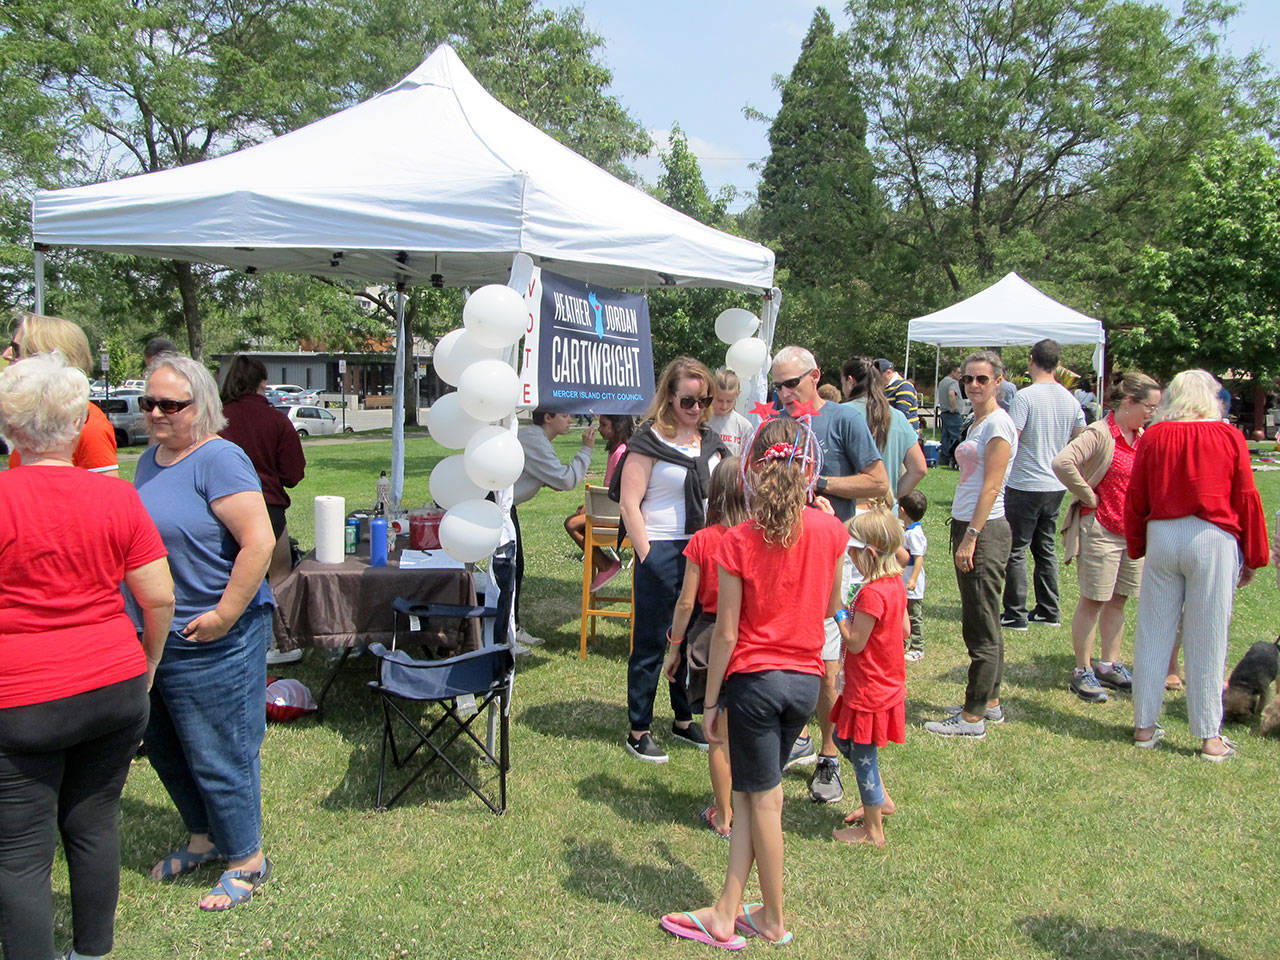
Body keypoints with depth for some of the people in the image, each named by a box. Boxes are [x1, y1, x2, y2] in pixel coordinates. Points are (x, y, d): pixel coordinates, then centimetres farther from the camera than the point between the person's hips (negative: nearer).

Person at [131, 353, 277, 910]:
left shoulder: (218, 459, -17)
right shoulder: (150, 460, 10)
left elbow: (259, 541, -26)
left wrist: (224, 616, -24)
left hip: (210, 642, -9)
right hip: (150, 636, 9)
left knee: (218, 754, 3)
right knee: (164, 748, 21)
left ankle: (246, 860, 23)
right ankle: (203, 837, 41)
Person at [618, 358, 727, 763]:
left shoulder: (710, 440, 12)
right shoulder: (649, 441, -7)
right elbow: (629, 504, -11)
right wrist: (646, 555, -14)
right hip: (662, 552, -6)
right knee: (651, 643, 2)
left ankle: (685, 720, 30)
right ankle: (639, 730, 14)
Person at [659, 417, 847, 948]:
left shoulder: (739, 542, -15)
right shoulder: (830, 531, -5)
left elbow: (726, 634, -12)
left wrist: (711, 700, 0)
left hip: (755, 679, -4)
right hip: (807, 679, 4)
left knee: (763, 799, 10)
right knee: (752, 792, 15)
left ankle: (774, 920, 25)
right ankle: (726, 912, 19)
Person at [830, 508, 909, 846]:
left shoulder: (872, 593, -27)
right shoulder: (895, 583, 2)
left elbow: (855, 642, -23)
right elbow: (905, 630, 11)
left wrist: (840, 612, -12)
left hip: (869, 690, -10)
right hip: (888, 684, 10)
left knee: (863, 755, 5)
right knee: (844, 739, 25)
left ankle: (873, 831, 20)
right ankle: (881, 800, 36)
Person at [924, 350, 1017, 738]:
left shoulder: (998, 423, -12)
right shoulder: (977, 422, 16)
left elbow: (990, 487, -18)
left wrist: (971, 537, -20)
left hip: (984, 530, -10)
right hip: (967, 527, 10)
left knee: (981, 625, -4)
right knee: (981, 622, 16)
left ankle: (973, 717, 3)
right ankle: (990, 702, 26)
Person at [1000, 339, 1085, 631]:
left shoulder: (1026, 396, -15)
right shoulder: (1070, 399, 6)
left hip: (1025, 485, -7)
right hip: (1057, 486, 7)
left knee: (1016, 550, 1)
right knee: (1046, 548, 16)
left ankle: (1016, 615, 3)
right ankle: (1049, 611, 21)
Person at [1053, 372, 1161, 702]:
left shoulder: (1143, 438, 9)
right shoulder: (1099, 433, -15)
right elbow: (1062, 463, -30)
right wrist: (1088, 496, -20)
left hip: (1134, 532, 7)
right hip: (1100, 529, -7)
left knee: (1118, 600, 14)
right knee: (1093, 601, 0)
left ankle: (1109, 665, 26)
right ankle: (1082, 672, 9)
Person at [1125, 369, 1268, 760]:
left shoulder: (1153, 437, 2)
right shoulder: (1229, 437, -3)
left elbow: (1135, 499, 5)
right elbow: (1247, 500, 0)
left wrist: (1137, 547, 17)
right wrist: (1253, 558, 8)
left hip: (1162, 537, 2)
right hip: (1212, 540, -2)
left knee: (1154, 634, 10)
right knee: (1206, 640, 4)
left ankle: (1144, 726, 17)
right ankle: (1209, 737, 11)